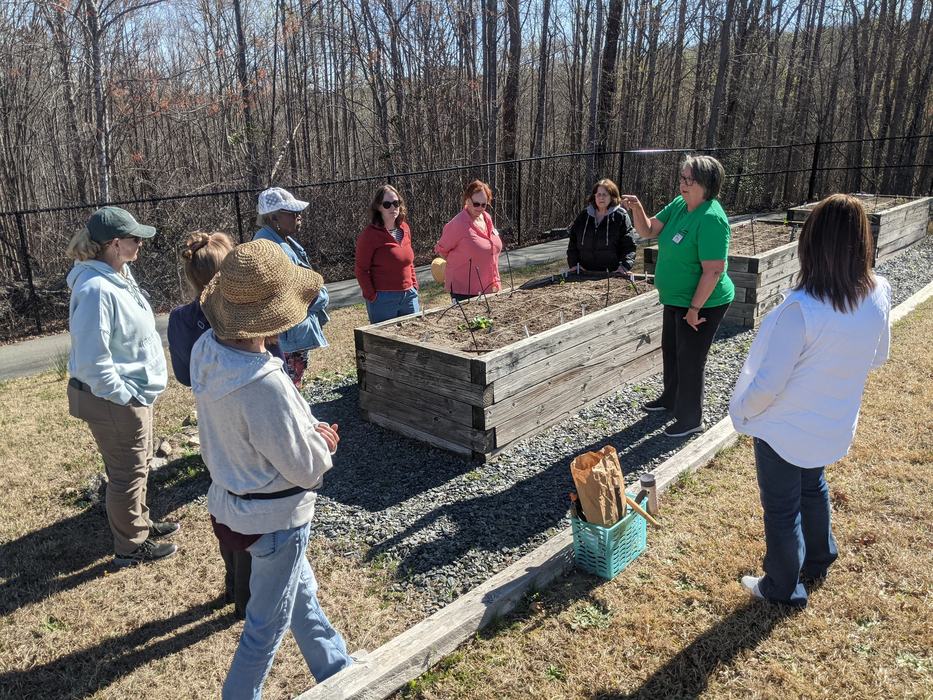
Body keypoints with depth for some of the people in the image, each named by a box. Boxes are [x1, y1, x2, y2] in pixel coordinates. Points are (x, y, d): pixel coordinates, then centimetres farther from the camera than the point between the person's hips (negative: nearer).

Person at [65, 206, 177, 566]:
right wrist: (124, 396, -18)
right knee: (128, 474, 8)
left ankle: (140, 522, 45)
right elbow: (93, 363, -28)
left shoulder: (118, 275, 3)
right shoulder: (96, 290, -27)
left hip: (134, 392, 9)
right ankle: (131, 547, 27)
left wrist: (136, 392, 15)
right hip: (116, 401, -9)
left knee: (139, 465, 25)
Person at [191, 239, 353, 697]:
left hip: (230, 500, 9)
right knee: (268, 623, 16)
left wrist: (307, 430, -2)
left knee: (302, 593, 28)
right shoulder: (265, 386, -36)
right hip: (273, 517, -9)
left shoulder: (206, 349, -11)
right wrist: (324, 442, -3)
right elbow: (305, 468, -24)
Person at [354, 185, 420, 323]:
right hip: (384, 299, -6)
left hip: (409, 295, 6)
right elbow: (361, 270, -10)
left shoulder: (404, 228, 8)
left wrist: (414, 285, 12)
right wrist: (372, 296, -12)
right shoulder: (370, 234, -10)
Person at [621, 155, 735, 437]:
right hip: (677, 298, 9)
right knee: (670, 350, 24)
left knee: (690, 360, 4)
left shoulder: (711, 219, -27)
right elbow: (648, 230, 5)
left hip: (703, 303, -9)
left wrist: (695, 309, -24)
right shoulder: (679, 205, 0)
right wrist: (637, 208, -14)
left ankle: (690, 419, 23)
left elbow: (713, 271, -28)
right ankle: (671, 398, 47)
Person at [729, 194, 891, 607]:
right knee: (813, 488, 32)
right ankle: (818, 561, 53)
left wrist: (742, 412, -9)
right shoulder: (878, 296, -13)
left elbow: (768, 383, -26)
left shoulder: (801, 308, -33)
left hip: (784, 428, -6)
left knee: (782, 509, 15)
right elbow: (878, 357, 4)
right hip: (833, 424, 7)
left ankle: (782, 588, 36)